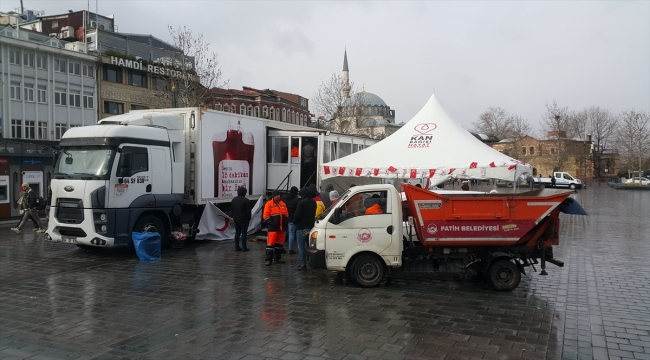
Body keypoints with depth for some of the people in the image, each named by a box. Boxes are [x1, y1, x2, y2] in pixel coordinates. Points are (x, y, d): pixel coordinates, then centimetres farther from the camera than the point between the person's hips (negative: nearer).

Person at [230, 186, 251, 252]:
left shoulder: (234, 199, 5)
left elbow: (231, 209, 10)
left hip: (236, 219, 6)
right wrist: (249, 218, 1)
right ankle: (244, 247, 4)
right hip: (244, 219, -6)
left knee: (237, 232, 12)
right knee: (244, 233, 1)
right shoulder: (246, 200, -15)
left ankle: (237, 247, 13)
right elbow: (248, 211, -13)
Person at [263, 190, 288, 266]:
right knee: (270, 243, -8)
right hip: (273, 228, -6)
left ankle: (277, 258, 21)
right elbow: (265, 216, -9)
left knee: (279, 243, 11)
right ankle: (269, 259, -3)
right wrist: (271, 223, -16)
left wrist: (285, 223, 6)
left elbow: (286, 214, 18)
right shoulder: (269, 204, -4)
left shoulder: (283, 204, 13)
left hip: (282, 228, 6)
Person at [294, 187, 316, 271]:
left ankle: (303, 264, -2)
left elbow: (297, 215, -16)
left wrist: (294, 221, 2)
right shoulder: (313, 202, 9)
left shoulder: (302, 203, -16)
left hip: (301, 227, -7)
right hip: (311, 226, 7)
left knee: (301, 247, -1)